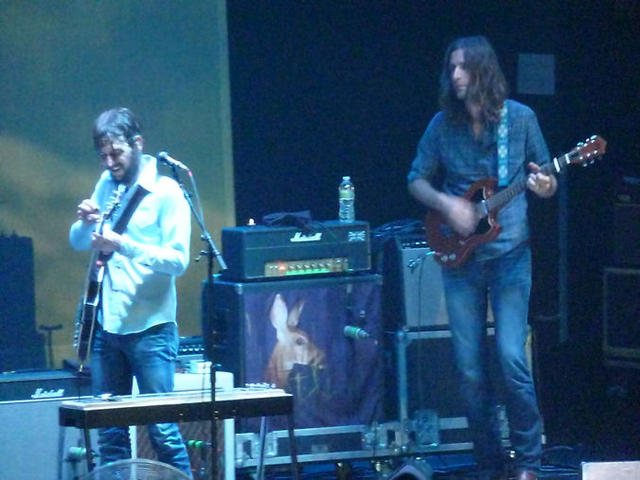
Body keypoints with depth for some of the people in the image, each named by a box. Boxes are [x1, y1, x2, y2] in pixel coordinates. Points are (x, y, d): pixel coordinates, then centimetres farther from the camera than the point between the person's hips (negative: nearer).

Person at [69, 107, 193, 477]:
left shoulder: (166, 192, -8)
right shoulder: (107, 184, 11)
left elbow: (178, 260, -15)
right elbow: (78, 243, 18)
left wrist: (124, 246, -25)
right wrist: (85, 222, -5)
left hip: (150, 327, -6)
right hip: (106, 324, 6)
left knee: (162, 430, -6)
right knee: (109, 433, 7)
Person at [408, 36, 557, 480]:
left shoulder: (520, 118, -1)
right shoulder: (443, 124, 2)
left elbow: (547, 182, 7)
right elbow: (417, 180, 11)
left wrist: (545, 186, -16)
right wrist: (445, 203, -8)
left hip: (509, 252, -2)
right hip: (460, 256, 2)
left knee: (512, 358, -13)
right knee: (469, 368, 2)